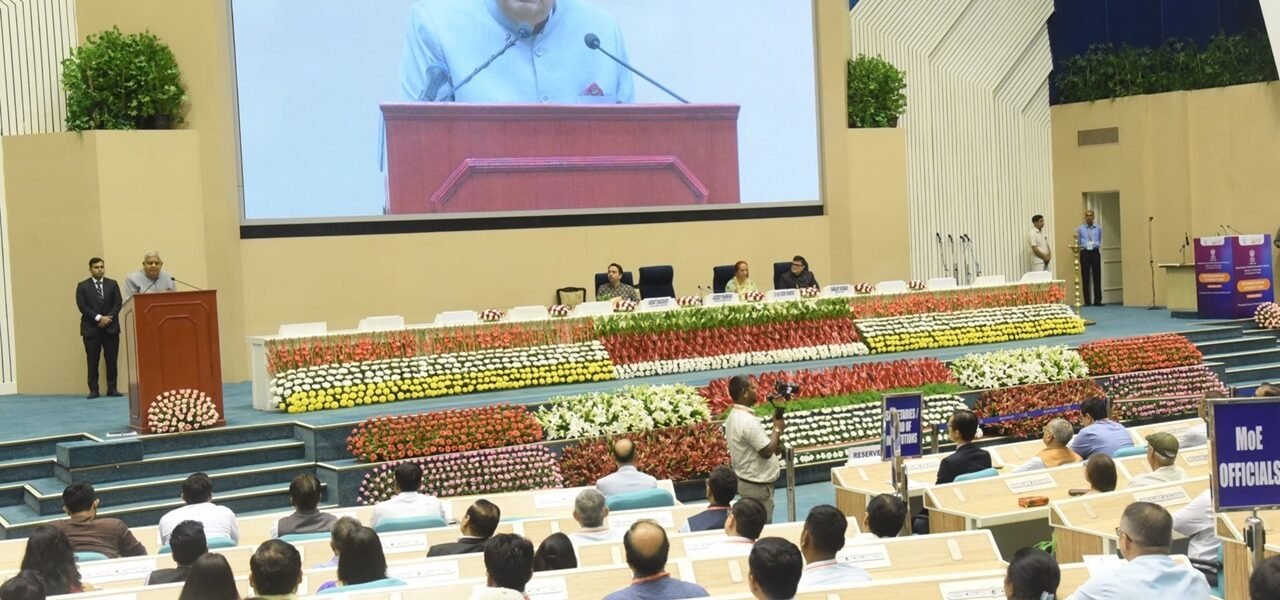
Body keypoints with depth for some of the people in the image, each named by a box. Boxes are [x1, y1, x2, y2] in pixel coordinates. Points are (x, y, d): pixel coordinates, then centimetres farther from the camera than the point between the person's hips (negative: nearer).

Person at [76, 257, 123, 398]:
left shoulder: (112, 284, 9)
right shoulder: (82, 286, 4)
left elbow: (118, 303, 2)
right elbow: (82, 306, -6)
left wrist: (108, 318, -12)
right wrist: (98, 318, -15)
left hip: (111, 327, 2)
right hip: (91, 328, -2)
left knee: (112, 360, 0)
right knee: (92, 361, -2)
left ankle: (112, 389, 5)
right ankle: (93, 390, 1)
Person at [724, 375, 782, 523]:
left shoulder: (733, 417, 6)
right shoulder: (748, 421, -25)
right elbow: (767, 451, -24)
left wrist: (774, 443, 3)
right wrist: (777, 429, -10)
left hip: (745, 480, 10)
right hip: (758, 484, -10)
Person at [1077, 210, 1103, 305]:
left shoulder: (1098, 229, 12)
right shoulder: (1080, 229, 8)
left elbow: (1099, 242, 16)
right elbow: (1078, 243, 10)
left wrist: (1094, 244, 3)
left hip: (1095, 252, 1)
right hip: (1085, 253, -1)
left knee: (1097, 276, -3)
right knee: (1085, 277, -3)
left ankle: (1097, 300, 0)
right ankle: (1087, 301, -1)